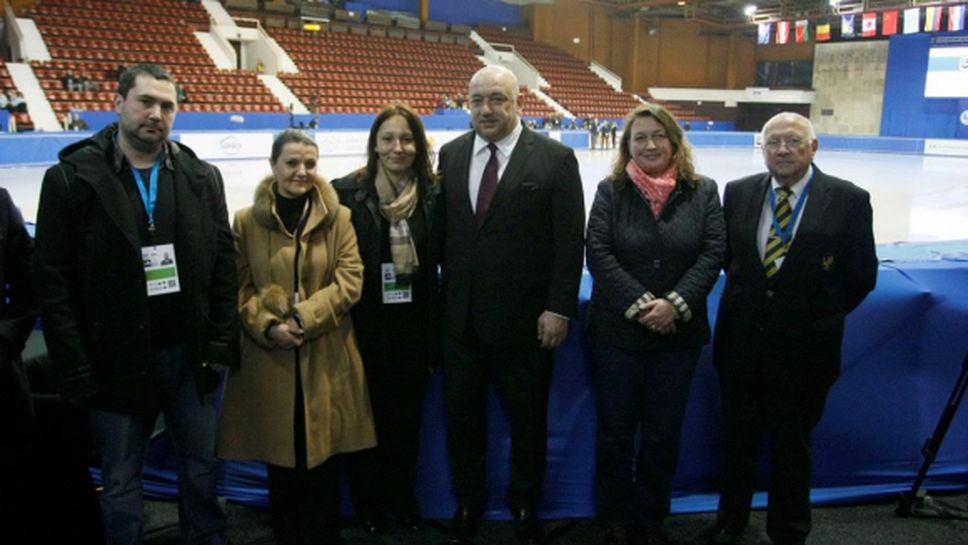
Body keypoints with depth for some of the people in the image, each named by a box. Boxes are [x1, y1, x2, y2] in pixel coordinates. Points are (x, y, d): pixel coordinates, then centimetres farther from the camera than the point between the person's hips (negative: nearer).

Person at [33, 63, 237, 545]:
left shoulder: (202, 178, 3)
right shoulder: (71, 178, -6)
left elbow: (223, 266, 3)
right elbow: (54, 283, -7)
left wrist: (220, 346, -3)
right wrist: (77, 372, -11)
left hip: (190, 354, 3)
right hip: (115, 361, -2)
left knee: (201, 468, 17)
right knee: (119, 483, 13)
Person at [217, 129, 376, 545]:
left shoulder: (338, 217, 2)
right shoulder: (246, 221, 3)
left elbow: (350, 280, -5)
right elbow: (240, 288, 2)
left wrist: (305, 317, -15)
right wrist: (269, 326, -15)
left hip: (326, 357, 0)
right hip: (267, 358, 0)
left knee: (323, 464, 8)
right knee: (279, 465, 10)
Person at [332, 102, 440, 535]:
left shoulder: (433, 194, -2)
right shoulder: (347, 192, -7)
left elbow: (443, 259, 2)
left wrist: (437, 329, 0)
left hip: (416, 329, 2)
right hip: (365, 328, -1)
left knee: (406, 420, 15)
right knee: (368, 420, 13)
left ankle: (404, 501, 35)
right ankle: (369, 505, 33)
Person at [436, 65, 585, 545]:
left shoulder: (555, 158, -7)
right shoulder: (450, 155, 6)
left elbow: (570, 240, -9)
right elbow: (443, 229, 7)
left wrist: (559, 308, -12)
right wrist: (444, 296, 3)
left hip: (525, 319, -3)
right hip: (460, 316, 4)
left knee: (527, 419, 13)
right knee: (461, 416, 15)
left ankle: (524, 506, 35)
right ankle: (467, 501, 37)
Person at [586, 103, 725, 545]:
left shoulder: (702, 191, 3)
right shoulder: (611, 191, 0)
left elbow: (713, 252, -4)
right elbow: (598, 254, -8)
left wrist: (675, 303, -16)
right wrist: (640, 304, -16)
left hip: (679, 332, 1)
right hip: (617, 330, -1)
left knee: (664, 432, 11)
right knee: (616, 430, 8)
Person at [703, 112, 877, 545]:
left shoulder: (848, 200, -10)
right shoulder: (738, 193, -1)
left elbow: (862, 275, -3)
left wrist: (821, 317, 4)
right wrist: (748, 298, 9)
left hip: (803, 347, -3)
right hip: (741, 340, 3)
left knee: (792, 444, 14)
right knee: (737, 437, 18)